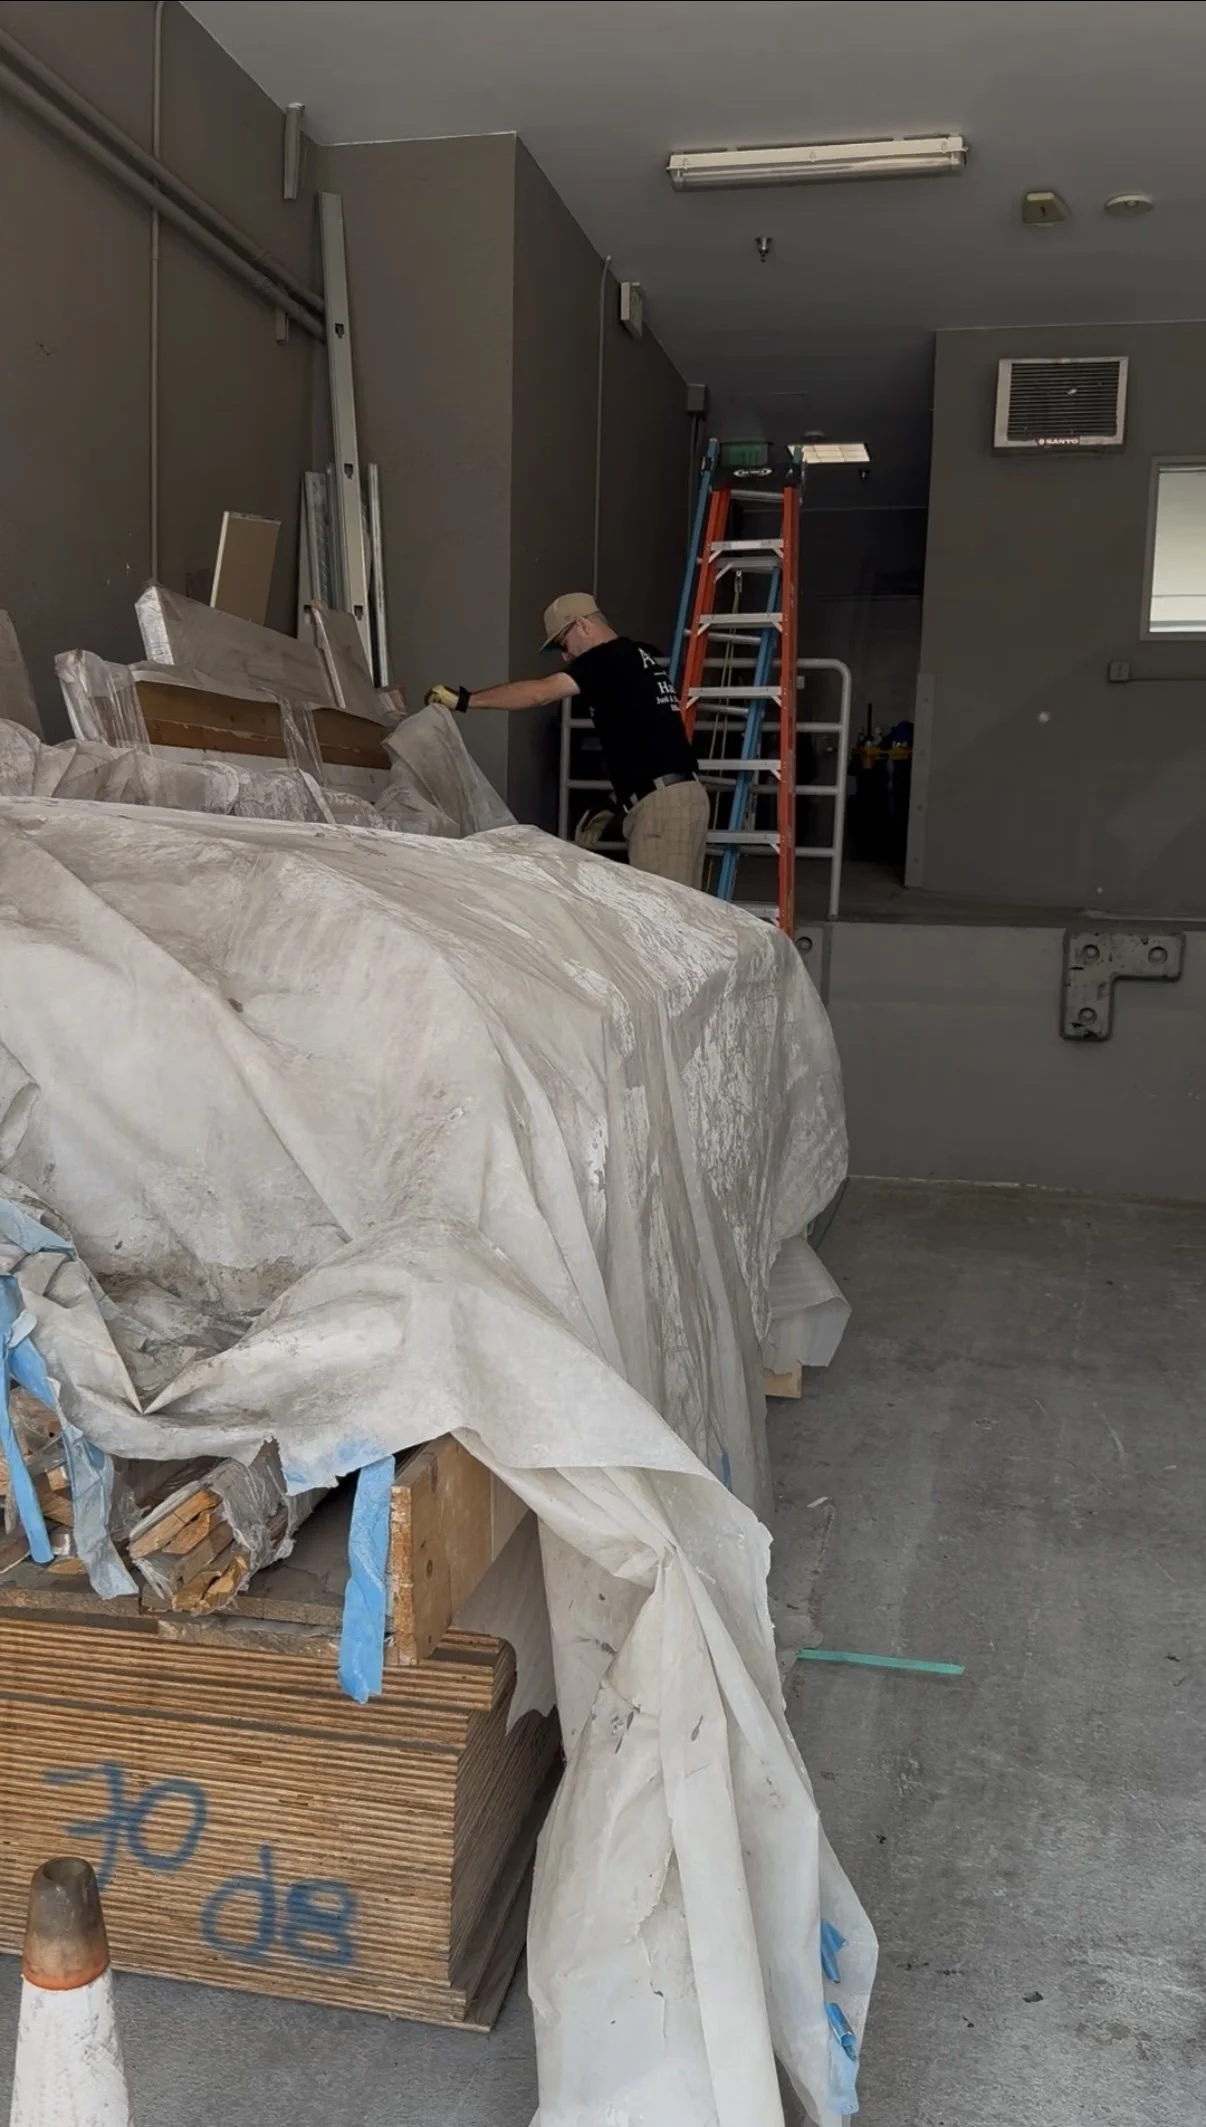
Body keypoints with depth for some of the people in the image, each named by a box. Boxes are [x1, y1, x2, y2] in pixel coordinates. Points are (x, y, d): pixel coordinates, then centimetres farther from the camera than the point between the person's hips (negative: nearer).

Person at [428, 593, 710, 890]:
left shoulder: (610, 658, -8)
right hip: (681, 793, 10)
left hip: (661, 800, -10)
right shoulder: (635, 658, 21)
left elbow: (540, 693, -18)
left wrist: (465, 699, -15)